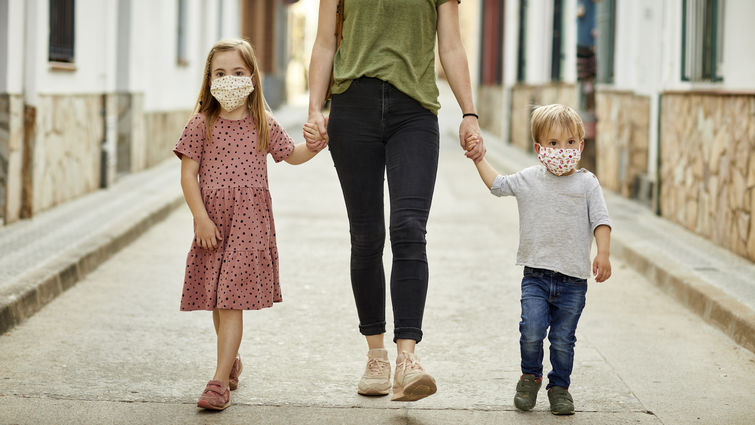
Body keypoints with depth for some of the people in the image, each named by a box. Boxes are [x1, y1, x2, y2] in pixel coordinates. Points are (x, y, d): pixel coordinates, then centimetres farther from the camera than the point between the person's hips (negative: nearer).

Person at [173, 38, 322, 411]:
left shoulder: (264, 126, 6)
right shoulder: (203, 125, 0)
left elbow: (292, 155, 21)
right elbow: (188, 174, -2)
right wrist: (201, 217, -11)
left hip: (249, 222, -1)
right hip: (213, 221, 1)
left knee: (232, 300, -9)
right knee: (218, 302, 12)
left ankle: (220, 380, -12)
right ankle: (232, 362, 35)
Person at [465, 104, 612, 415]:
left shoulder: (587, 183, 2)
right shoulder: (528, 180, 6)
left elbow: (600, 220, -2)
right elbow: (496, 184, 20)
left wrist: (603, 254, -14)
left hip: (572, 278, -1)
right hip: (536, 275, 1)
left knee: (563, 339, 2)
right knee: (531, 331, -13)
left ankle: (559, 387, 21)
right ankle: (530, 377, 12)